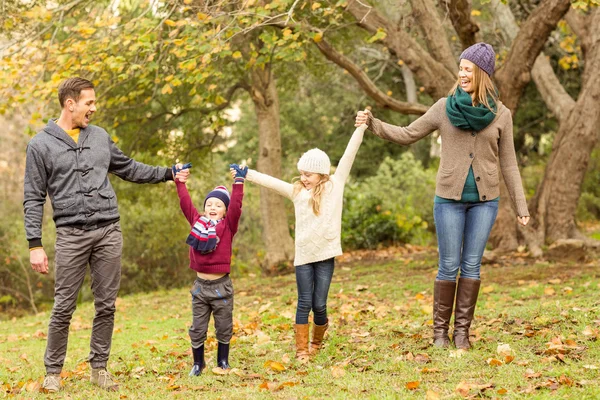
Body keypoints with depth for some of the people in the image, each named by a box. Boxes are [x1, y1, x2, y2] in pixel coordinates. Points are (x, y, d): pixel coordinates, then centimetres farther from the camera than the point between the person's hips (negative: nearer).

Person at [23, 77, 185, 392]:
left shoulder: (100, 137, 13)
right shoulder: (41, 145, 0)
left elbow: (128, 169, 25)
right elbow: (33, 198, -1)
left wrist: (167, 173, 20)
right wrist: (35, 244, -7)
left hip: (109, 231, 4)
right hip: (71, 234, -4)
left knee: (106, 304, 5)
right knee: (64, 307, -3)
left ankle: (99, 368, 15)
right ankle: (53, 371, 10)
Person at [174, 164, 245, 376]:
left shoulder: (228, 226, -3)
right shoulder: (197, 222, 5)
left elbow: (235, 206, -15)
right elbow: (186, 204, 5)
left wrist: (238, 183, -20)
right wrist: (180, 183, 0)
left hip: (221, 286, -2)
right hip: (200, 285, 2)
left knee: (224, 328, 10)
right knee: (197, 329, 8)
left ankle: (223, 362, 25)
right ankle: (198, 363, 22)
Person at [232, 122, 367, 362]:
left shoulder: (335, 185, 4)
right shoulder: (297, 191, 9)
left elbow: (349, 155, 1)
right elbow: (268, 181, 8)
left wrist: (361, 128, -1)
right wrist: (245, 174, 3)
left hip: (326, 254, -1)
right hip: (303, 255, 1)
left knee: (319, 304, 2)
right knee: (304, 302, -1)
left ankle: (317, 341, 26)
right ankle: (301, 349, 5)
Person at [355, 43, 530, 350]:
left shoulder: (500, 115, 2)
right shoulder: (444, 108, 1)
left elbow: (508, 163, 6)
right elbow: (407, 135, 5)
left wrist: (520, 206, 5)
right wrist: (372, 124, -9)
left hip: (485, 200, 1)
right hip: (449, 199, -1)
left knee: (471, 266, 3)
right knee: (449, 266, 1)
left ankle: (462, 330, 11)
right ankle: (440, 330, 12)